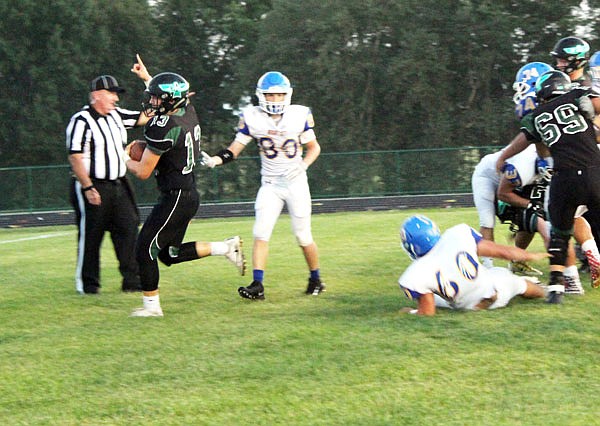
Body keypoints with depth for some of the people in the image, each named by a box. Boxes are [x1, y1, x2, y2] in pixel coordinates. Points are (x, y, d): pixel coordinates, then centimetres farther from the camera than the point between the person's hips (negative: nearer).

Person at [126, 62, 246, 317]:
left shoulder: (163, 128, -22)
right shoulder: (187, 112, 2)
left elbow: (143, 172, -16)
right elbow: (172, 97, 31)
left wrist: (126, 160, 4)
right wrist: (147, 77, 38)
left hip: (175, 198, -9)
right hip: (189, 194, 9)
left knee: (145, 250, 1)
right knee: (170, 254, 18)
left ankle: (151, 305, 8)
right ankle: (226, 248, 15)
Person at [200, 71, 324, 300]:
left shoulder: (300, 115, -6)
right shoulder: (252, 118, -5)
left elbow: (314, 147, 7)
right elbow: (235, 149, -2)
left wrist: (303, 165, -12)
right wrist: (215, 160, -21)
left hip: (296, 182, -1)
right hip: (270, 185, 1)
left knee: (303, 236, 3)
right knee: (261, 233, -12)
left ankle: (316, 279, 24)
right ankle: (257, 285, -14)